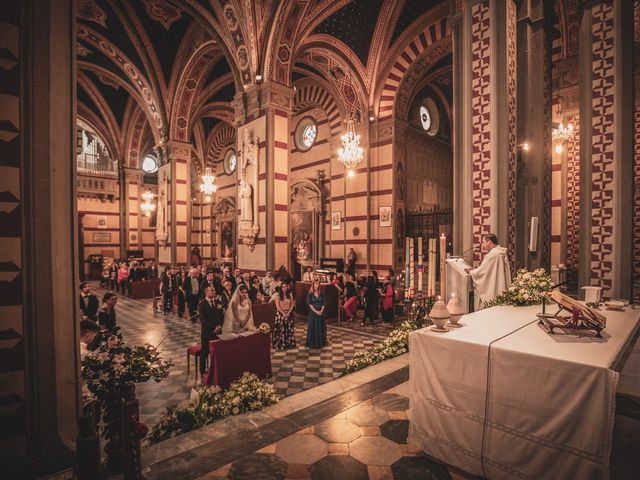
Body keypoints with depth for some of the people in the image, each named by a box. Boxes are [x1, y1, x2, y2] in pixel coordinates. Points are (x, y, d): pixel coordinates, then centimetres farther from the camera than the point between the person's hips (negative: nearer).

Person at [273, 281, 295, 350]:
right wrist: (283, 313, -15)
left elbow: (292, 305, 2)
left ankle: (289, 343, 17)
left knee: (289, 329, 7)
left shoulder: (290, 295, 5)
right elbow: (277, 306, -11)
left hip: (289, 314, 3)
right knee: (281, 330, -3)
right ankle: (280, 344, 6)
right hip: (281, 314, -3)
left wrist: (288, 313, -10)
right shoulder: (278, 296, -5)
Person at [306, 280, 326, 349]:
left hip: (321, 313, 3)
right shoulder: (310, 294, -4)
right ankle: (312, 343, 11)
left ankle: (321, 342, 19)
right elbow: (310, 304, -9)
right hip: (313, 312, -3)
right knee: (312, 327, 1)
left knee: (320, 327, 7)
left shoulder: (321, 293, 4)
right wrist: (316, 311, -16)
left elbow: (324, 303, 1)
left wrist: (321, 311, -12)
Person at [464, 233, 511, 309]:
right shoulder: (501, 253, 9)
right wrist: (474, 270, 13)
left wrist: (470, 271, 2)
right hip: (500, 289, 9)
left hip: (491, 291, -9)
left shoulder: (492, 255, -20)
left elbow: (481, 271, -16)